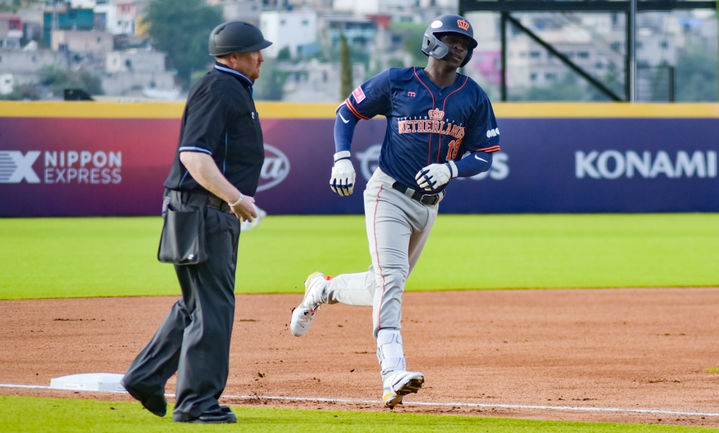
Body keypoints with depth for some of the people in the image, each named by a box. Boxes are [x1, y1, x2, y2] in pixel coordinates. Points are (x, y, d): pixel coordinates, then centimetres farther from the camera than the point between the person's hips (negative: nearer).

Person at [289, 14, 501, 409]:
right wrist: (342, 160, -8)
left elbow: (484, 156, 5)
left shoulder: (474, 98, 3)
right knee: (390, 278, -21)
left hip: (429, 205, 5)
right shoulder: (397, 82, -4)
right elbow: (347, 112, 6)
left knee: (383, 287, 13)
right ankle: (393, 374, -29)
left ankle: (322, 289, 41)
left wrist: (449, 169, -16)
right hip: (389, 195, -5)